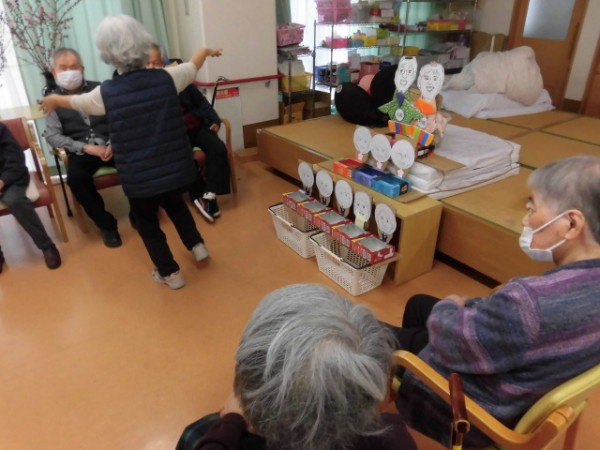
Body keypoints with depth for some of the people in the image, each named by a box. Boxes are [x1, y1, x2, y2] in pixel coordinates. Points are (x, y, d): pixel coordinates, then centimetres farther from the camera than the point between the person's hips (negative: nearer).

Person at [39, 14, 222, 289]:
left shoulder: (106, 93, -11)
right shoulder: (167, 78, -9)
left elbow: (73, 102, 13)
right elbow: (194, 64, 14)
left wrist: (54, 100, 36)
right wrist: (206, 51, 36)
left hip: (139, 179, -2)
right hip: (176, 169, 3)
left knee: (147, 223, 20)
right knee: (175, 204, 33)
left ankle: (170, 273, 29)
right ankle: (196, 244, 33)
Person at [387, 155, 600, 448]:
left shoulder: (532, 301, -40)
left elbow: (453, 344, -25)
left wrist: (446, 308, -6)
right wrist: (469, 307, -3)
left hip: (467, 411, -7)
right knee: (418, 305, 23)